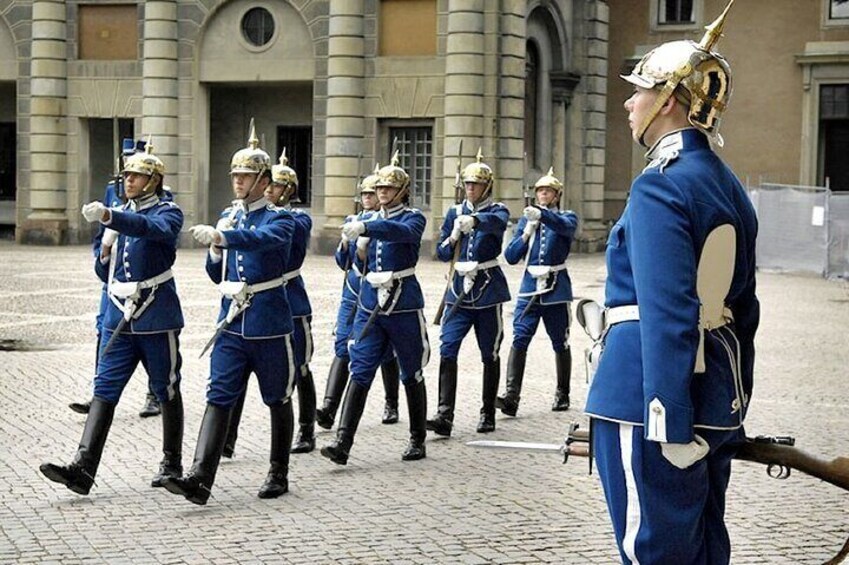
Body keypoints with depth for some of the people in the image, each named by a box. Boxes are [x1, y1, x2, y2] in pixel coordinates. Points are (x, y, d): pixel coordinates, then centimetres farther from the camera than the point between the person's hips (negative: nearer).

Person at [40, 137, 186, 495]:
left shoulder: (169, 213, -4)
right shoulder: (121, 215, 15)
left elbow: (154, 229, -31)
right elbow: (105, 273, 18)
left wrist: (107, 216, -44)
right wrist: (106, 251, -4)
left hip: (157, 318, -5)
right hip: (119, 317, 5)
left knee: (167, 392, 7)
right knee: (104, 389, -4)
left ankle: (172, 464, 21)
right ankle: (83, 469, -11)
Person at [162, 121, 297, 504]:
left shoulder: (280, 219, -5)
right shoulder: (227, 217, 13)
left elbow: (262, 238, -31)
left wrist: (220, 237, -46)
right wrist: (215, 250, -4)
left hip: (269, 325, -4)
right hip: (231, 324, 4)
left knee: (278, 401, 9)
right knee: (218, 398, -6)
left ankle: (279, 474, 23)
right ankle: (199, 479, -14)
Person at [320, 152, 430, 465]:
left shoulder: (414, 217, -3)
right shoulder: (370, 220, 14)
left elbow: (404, 232, -28)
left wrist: (364, 228, -40)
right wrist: (359, 244, -4)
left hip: (404, 305, -4)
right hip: (370, 304, 4)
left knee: (412, 375, 7)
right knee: (360, 372, -6)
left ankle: (418, 441, 21)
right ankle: (343, 442, -13)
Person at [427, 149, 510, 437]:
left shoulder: (497, 210, -1)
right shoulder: (455, 212, 11)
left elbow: (497, 223, -27)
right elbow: (442, 253, 11)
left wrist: (474, 221, -48)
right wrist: (454, 238, -11)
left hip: (487, 289, -3)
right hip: (459, 290, 3)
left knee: (489, 355, 6)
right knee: (447, 350, -11)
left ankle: (488, 414, 18)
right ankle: (444, 416, -16)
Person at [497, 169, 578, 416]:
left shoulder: (567, 217, 4)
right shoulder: (526, 220, 13)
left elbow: (566, 226, -24)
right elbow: (511, 256, 7)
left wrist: (541, 214, -40)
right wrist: (527, 233, -7)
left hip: (556, 288, -2)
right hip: (530, 287, 2)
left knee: (560, 344, 8)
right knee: (519, 340, -12)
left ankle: (562, 395, 23)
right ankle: (511, 396, -19)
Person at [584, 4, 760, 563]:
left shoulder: (661, 186, -15)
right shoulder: (729, 186, 13)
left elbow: (667, 316, -22)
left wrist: (671, 426, -24)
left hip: (655, 396, -9)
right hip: (717, 397, 9)